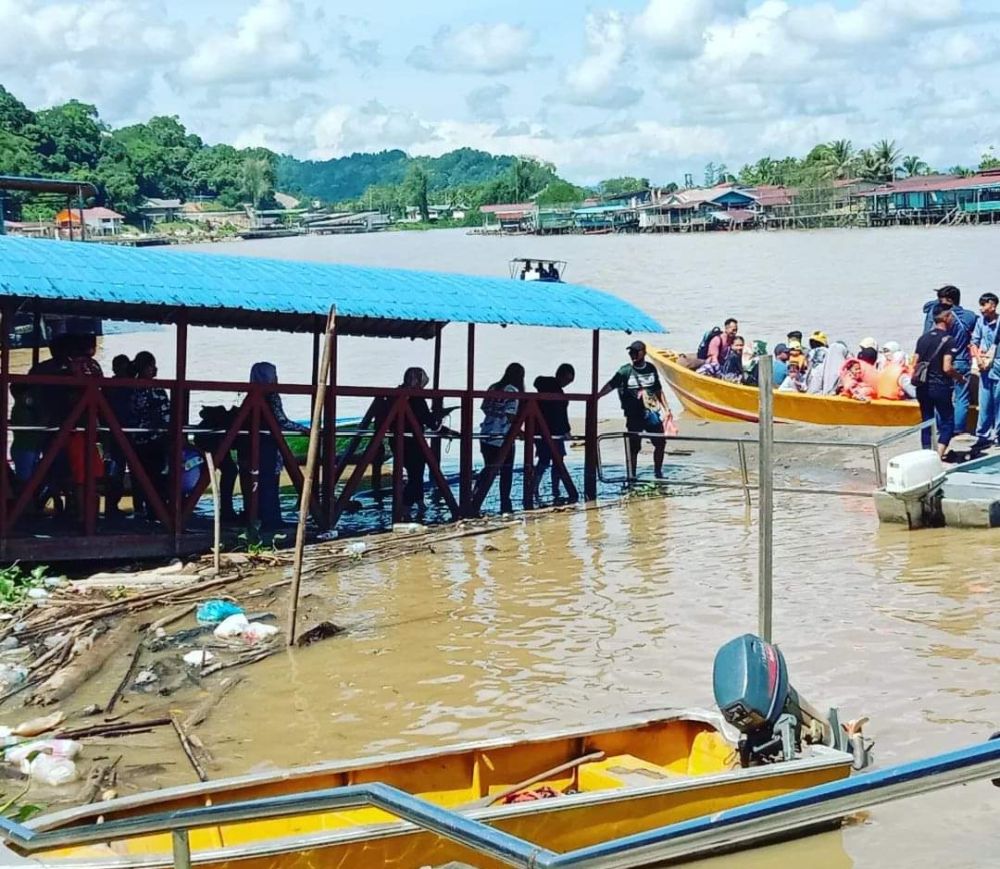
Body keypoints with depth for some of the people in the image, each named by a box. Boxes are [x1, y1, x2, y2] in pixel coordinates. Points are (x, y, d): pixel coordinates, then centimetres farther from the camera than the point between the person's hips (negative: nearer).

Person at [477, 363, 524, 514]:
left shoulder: (493, 388, 10)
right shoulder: (513, 391, -10)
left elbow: (484, 408, 13)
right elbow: (511, 415, -15)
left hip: (486, 435, 6)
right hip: (503, 438, -6)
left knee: (488, 469, 15)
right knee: (506, 471, 7)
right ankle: (505, 505, 10)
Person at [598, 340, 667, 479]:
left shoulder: (651, 369, 5)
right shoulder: (625, 371, -6)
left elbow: (658, 390, 15)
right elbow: (611, 385, -14)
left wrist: (665, 408, 16)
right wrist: (597, 396, -29)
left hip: (652, 412, 4)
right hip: (634, 416, -3)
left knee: (660, 443, 6)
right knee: (634, 447, 0)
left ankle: (658, 472, 24)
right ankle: (631, 476, 10)